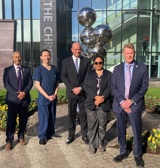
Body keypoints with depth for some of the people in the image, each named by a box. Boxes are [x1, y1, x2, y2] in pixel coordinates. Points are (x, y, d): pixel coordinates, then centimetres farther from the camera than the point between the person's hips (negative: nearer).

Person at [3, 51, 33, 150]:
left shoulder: (27, 70, 10)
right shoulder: (7, 70, 4)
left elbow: (30, 83, 3)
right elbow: (6, 84, -4)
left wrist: (24, 92, -13)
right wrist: (16, 93, -15)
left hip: (25, 98, 3)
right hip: (12, 98, -2)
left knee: (23, 119, 9)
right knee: (11, 120, -1)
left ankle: (21, 137, 24)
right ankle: (9, 141, 8)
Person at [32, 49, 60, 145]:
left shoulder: (54, 69, 7)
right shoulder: (38, 69, -5)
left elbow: (57, 83, 11)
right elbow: (37, 85, -9)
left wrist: (55, 94, -4)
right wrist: (47, 96, -14)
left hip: (53, 98, 4)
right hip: (43, 98, -4)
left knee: (52, 116, 11)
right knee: (43, 117, 1)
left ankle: (51, 133, 26)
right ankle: (42, 136, 12)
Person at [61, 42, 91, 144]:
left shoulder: (86, 61, 5)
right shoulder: (66, 61, 5)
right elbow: (63, 76, -1)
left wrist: (80, 88, -10)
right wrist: (72, 88, -12)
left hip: (83, 92, 0)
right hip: (71, 92, 0)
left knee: (84, 114, 6)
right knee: (71, 114, 7)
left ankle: (85, 135, 17)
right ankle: (71, 135, 18)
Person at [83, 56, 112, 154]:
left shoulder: (108, 74, 9)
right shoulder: (89, 74, 12)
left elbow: (110, 87, -3)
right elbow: (86, 87, 0)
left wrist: (102, 98, -17)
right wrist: (95, 97, -15)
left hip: (104, 104, 0)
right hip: (91, 103, 1)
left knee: (102, 125, 4)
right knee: (92, 125, 2)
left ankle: (101, 143, 19)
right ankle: (92, 144, 14)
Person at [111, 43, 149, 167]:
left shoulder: (142, 68, -1)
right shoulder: (117, 69, 6)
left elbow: (144, 86, -4)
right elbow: (113, 87, 3)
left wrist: (132, 101, -12)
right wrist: (121, 101, -10)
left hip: (135, 105, -2)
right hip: (120, 105, 2)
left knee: (137, 132, 6)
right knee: (121, 131, 12)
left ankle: (138, 155, 25)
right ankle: (123, 152, 30)